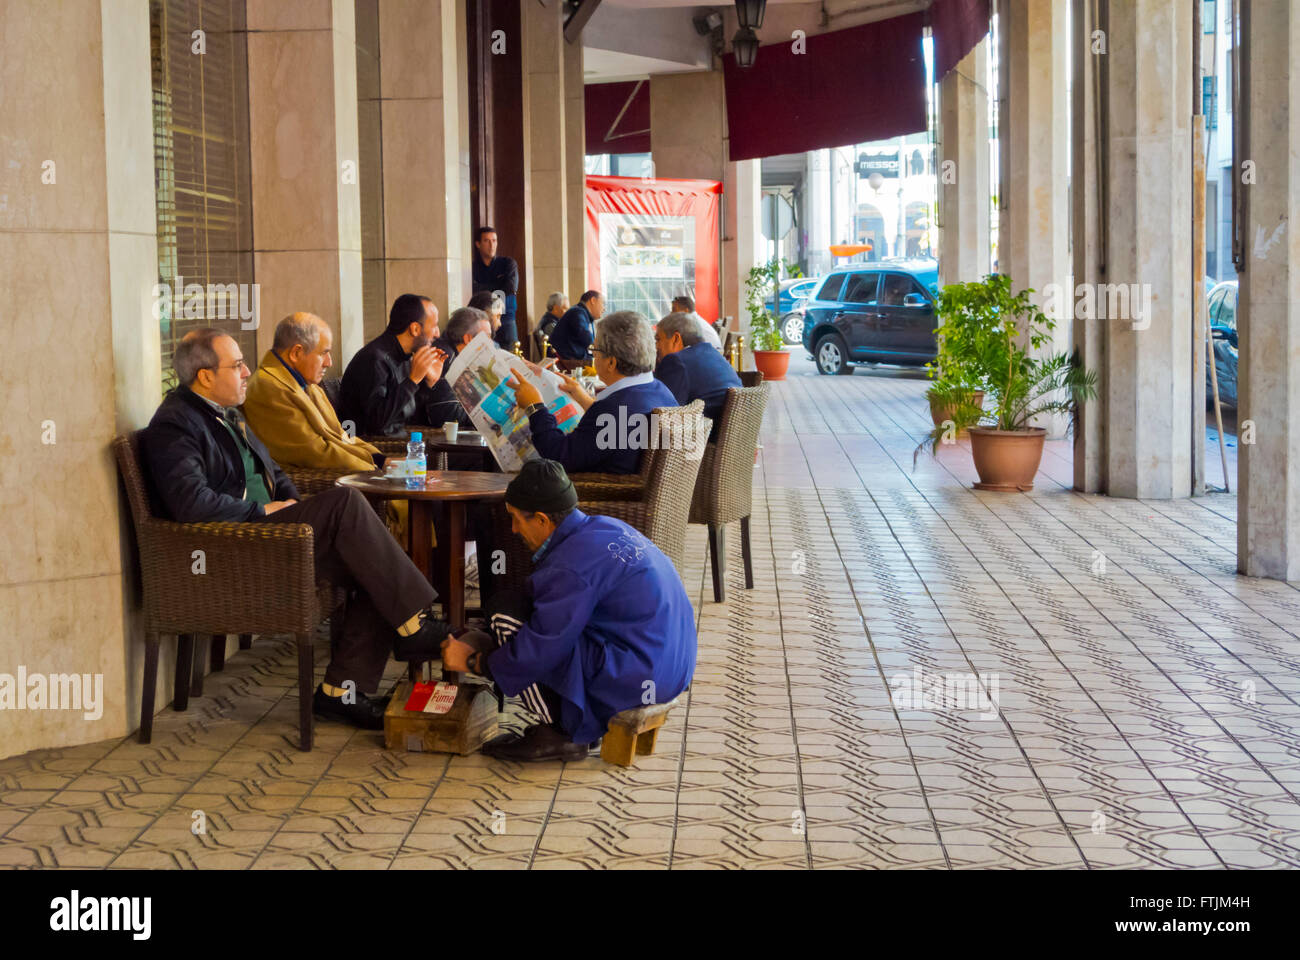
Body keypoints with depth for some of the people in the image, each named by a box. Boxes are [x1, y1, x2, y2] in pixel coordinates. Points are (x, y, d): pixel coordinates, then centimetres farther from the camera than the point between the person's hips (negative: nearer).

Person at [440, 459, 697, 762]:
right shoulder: (604, 527, 10)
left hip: (637, 682, -10)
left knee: (504, 613, -7)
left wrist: (473, 662, 1)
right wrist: (485, 640, 20)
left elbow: (538, 652, -17)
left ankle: (558, 733, 1)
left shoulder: (572, 565, -20)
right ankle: (581, 724, 14)